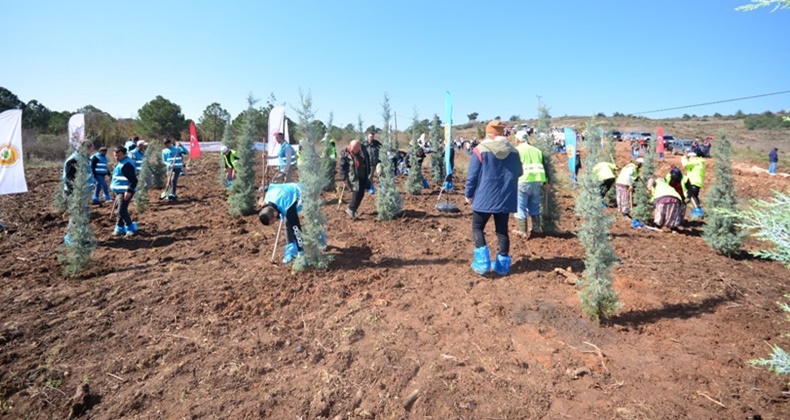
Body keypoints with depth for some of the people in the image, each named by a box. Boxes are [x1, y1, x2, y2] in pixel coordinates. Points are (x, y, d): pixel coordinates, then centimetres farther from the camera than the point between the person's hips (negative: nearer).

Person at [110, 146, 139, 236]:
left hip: (125, 192, -11)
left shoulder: (127, 164, -20)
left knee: (122, 211, -12)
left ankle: (131, 228, -2)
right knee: (120, 210, 16)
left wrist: (129, 191, -31)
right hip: (120, 191, 11)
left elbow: (133, 180, -26)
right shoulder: (120, 162, 14)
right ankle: (120, 228, 26)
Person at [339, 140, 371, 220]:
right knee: (357, 192, -13)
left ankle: (353, 209, 26)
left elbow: (368, 161, 10)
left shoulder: (363, 149, -3)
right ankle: (351, 209, 3)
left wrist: (368, 173, 13)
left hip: (363, 176, 5)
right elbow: (342, 166, -7)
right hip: (353, 177, -5)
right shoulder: (345, 153, -13)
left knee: (361, 193, 9)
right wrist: (344, 177, -10)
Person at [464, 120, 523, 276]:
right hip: (505, 199, 4)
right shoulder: (513, 151, 4)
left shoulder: (480, 149, -8)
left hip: (484, 198, -4)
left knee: (477, 228, 8)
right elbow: (519, 173, 14)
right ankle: (503, 264, 16)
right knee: (502, 230, 12)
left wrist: (468, 194, 4)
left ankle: (482, 262, -3)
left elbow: (472, 176, -7)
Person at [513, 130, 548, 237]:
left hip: (523, 181, -5)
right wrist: (545, 182, 21)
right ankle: (536, 228, 22)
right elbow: (544, 167, 18)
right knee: (534, 206, 18)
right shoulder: (537, 151, 19)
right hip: (537, 181, 6)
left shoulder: (517, 150, 2)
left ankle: (522, 231, 2)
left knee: (520, 207, 2)